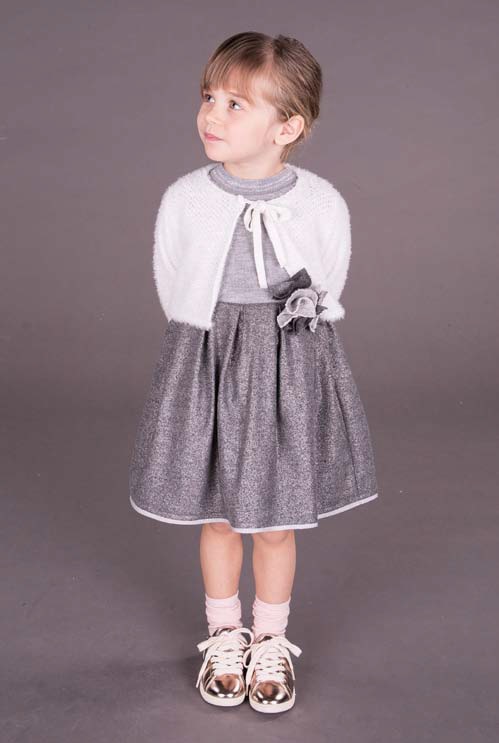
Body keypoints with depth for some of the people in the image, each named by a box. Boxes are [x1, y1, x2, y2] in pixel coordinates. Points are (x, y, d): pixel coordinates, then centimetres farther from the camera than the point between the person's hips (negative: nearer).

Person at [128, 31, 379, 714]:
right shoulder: (183, 201, -9)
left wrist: (280, 353, 7)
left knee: (277, 523, 11)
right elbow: (171, 292, 3)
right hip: (204, 365, 1)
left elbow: (327, 293, 3)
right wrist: (216, 357, 7)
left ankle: (271, 642, 35)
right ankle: (224, 636, 38)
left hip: (292, 371, -1)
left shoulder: (323, 205, -11)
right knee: (217, 518, 14)